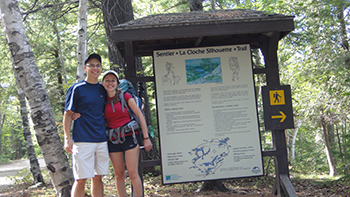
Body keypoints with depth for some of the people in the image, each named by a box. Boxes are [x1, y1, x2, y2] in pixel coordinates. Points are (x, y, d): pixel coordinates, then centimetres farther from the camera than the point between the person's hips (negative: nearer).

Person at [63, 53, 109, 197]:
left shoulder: (103, 89, 13)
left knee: (98, 177, 10)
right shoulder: (77, 88, -1)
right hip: (82, 141, -5)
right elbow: (68, 114, -3)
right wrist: (67, 138, -10)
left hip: (101, 140, 5)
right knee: (81, 179, -4)